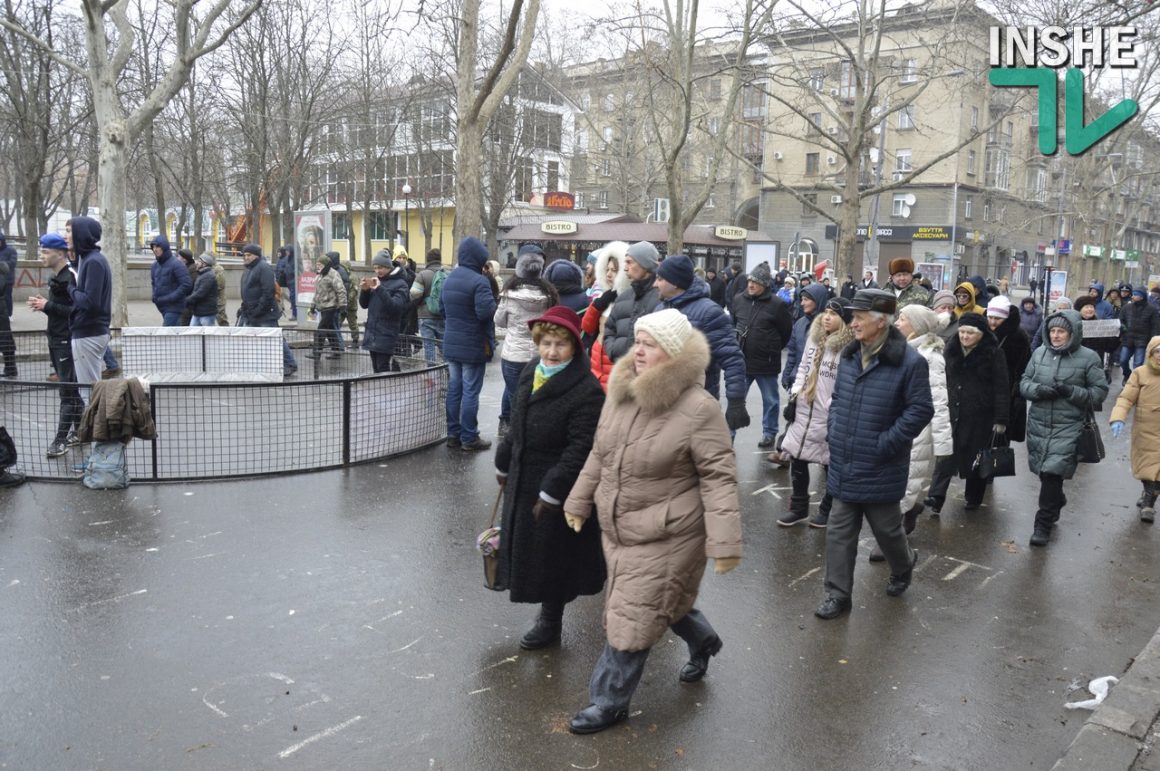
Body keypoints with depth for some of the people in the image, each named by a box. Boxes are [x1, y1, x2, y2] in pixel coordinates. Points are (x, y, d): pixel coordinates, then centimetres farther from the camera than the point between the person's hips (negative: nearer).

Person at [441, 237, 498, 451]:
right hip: (473, 346, -7)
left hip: (451, 344, 8)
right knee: (470, 392, -1)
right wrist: (493, 304, -5)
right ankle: (469, 438, 4)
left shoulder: (449, 279, 8)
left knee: (453, 389, 12)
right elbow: (486, 312, -24)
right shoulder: (479, 282, -18)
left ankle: (453, 434, 19)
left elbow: (441, 308, 13)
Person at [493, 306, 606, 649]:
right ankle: (548, 608, 40)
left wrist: (552, 492, -22)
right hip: (523, 479, 8)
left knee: (552, 555, 8)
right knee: (525, 546, 20)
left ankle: (550, 621, 29)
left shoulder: (587, 391, -23)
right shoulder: (531, 372, 2)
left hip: (559, 487, -8)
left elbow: (580, 450, -23)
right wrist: (504, 463, 18)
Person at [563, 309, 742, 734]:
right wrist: (579, 501, 17)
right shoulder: (621, 392, 0)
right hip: (618, 529, 7)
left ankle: (609, 702, 23)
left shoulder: (699, 409, -21)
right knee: (662, 601, 25)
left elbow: (719, 477, -20)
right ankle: (702, 640, 54)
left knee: (631, 619, 3)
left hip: (666, 537, -7)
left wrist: (723, 542, -24)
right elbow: (599, 453, 11)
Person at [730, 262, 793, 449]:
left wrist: (774, 349, 6)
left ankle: (769, 433, 27)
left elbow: (787, 331, -2)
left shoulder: (777, 304, -12)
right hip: (741, 360, 3)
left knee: (770, 400, 13)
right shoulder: (738, 300, 0)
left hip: (766, 363, -3)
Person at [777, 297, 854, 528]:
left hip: (830, 416, -7)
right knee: (797, 460, 12)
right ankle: (799, 508, 27)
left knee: (832, 465, 8)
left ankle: (828, 510, 25)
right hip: (803, 411, 7)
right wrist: (794, 396, 8)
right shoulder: (814, 338, 8)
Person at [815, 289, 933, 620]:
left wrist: (885, 444, -17)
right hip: (844, 466, 6)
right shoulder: (849, 355, 5)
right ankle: (838, 594, 18)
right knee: (839, 531, 8)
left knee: (886, 527, 14)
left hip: (880, 470, -5)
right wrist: (834, 433, 6)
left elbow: (920, 410, -15)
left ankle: (904, 565, 46)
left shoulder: (909, 362, -16)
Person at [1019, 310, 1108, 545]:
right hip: (1038, 423, 4)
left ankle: (1044, 523, 1)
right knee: (1043, 471, 16)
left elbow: (1100, 391, -2)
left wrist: (1071, 391, -17)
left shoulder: (1088, 358, -6)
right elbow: (1024, 382, 9)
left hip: (1068, 427, -4)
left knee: (1052, 472, -12)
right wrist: (1037, 390, -14)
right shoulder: (1040, 352, 2)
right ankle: (1056, 500, 46)